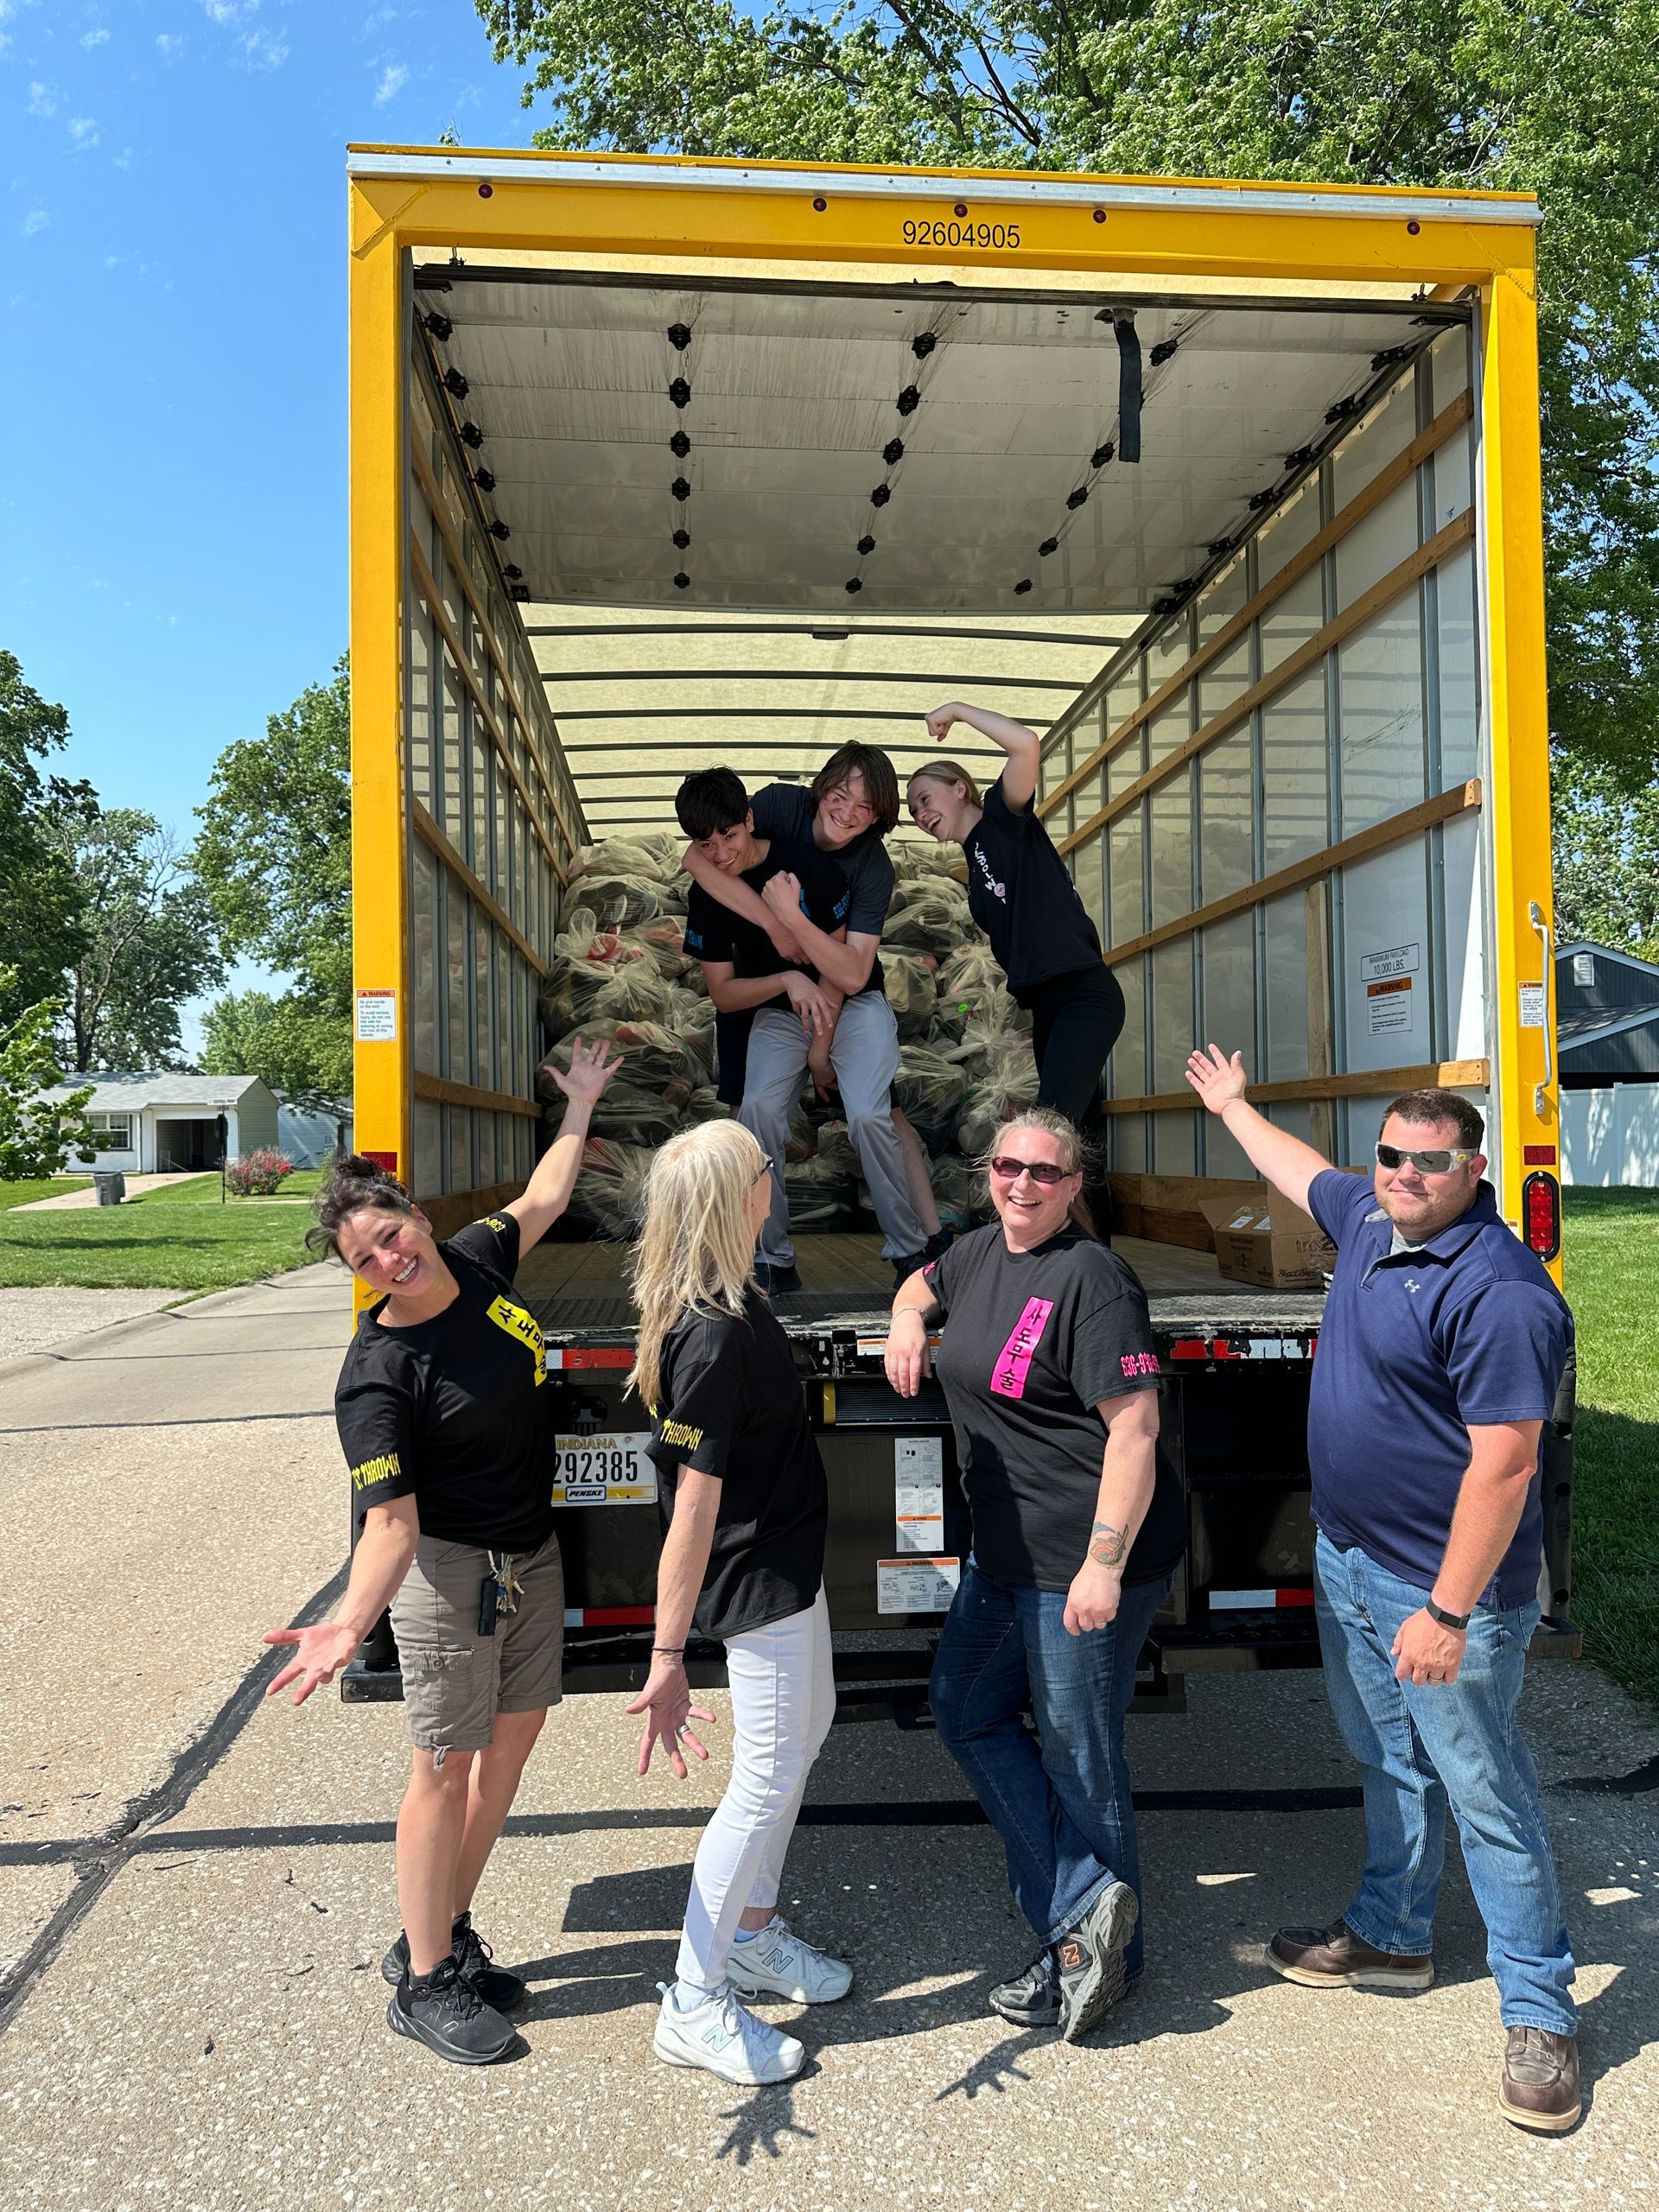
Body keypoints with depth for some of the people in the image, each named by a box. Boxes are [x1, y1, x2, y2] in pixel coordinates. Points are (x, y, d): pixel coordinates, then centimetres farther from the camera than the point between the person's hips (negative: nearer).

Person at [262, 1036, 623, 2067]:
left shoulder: (478, 1261, -6)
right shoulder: (377, 1376, -24)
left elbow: (544, 1198, 14)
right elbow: (392, 1519, -29)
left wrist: (580, 1104, 22)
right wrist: (351, 1621, -45)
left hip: (533, 1557, 7)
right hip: (451, 1574, -7)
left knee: (511, 1746, 16)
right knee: (446, 1768, 4)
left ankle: (448, 1933, 33)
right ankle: (422, 1981, 22)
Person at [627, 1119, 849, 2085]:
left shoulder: (730, 1301, -1)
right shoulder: (715, 1335, -30)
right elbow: (695, 1503, -31)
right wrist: (668, 1657, -28)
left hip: (786, 1561, 10)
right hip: (759, 1580, -10)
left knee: (808, 1729, 24)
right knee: (769, 1778, 2)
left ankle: (753, 1933, 40)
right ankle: (695, 2004, 19)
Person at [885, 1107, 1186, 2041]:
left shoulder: (1092, 1279, -20)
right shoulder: (981, 1252, 7)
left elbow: (1135, 1428, -24)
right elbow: (928, 1280, 31)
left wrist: (1104, 1563, -26)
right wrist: (910, 1316, 7)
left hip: (1087, 1560, -10)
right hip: (1006, 1548, 10)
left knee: (1077, 1754, 4)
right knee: (967, 1710, 16)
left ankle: (1095, 1949, 24)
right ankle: (1084, 1907, 16)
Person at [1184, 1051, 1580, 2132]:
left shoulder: (1499, 1292, -25)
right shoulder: (1369, 1220, 2)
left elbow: (1503, 1463, -26)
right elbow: (1301, 1169, 25)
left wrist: (1449, 1613, -25)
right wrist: (1233, 1105, 40)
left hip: (1446, 1587, -8)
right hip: (1347, 1558, 9)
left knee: (1489, 1799, 3)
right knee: (1389, 1766, 23)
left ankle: (1541, 2016, 19)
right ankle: (1392, 1935, 40)